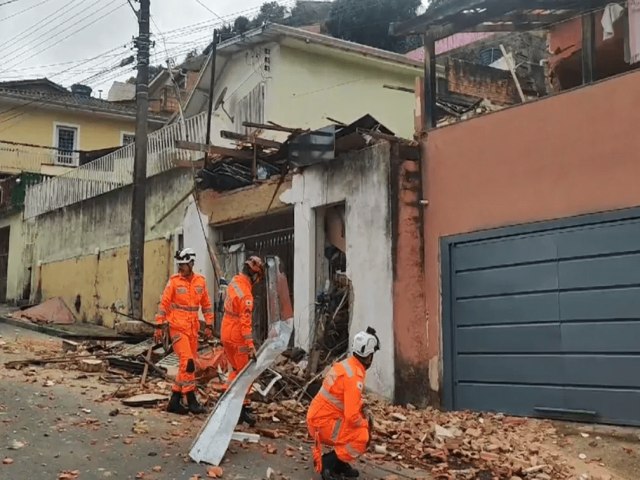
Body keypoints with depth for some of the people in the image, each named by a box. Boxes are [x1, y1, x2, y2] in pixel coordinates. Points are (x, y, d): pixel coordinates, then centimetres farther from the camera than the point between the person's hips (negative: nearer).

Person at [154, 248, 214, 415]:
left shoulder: (200, 281, 5)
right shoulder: (174, 281, -5)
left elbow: (206, 304, 13)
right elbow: (164, 304, -4)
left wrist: (209, 326, 10)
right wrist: (159, 326, -7)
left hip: (193, 328, 5)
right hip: (177, 326, -5)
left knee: (188, 364, 8)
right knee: (187, 362, -13)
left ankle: (175, 399, 18)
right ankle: (191, 400, -5)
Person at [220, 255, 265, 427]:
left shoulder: (234, 282, 3)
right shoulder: (246, 295, -25)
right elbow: (245, 322, -27)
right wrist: (251, 346, -26)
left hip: (226, 334, 9)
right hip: (237, 338, -9)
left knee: (236, 369, 21)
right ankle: (242, 407, 6)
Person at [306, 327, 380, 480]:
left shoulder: (346, 364, 5)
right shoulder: (354, 376, -23)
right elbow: (352, 416, -25)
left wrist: (362, 409, 5)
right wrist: (365, 423, -6)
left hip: (318, 415, 9)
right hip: (323, 423, -9)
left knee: (366, 420, 17)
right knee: (362, 437, -17)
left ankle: (340, 463, 20)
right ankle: (326, 463, -7)